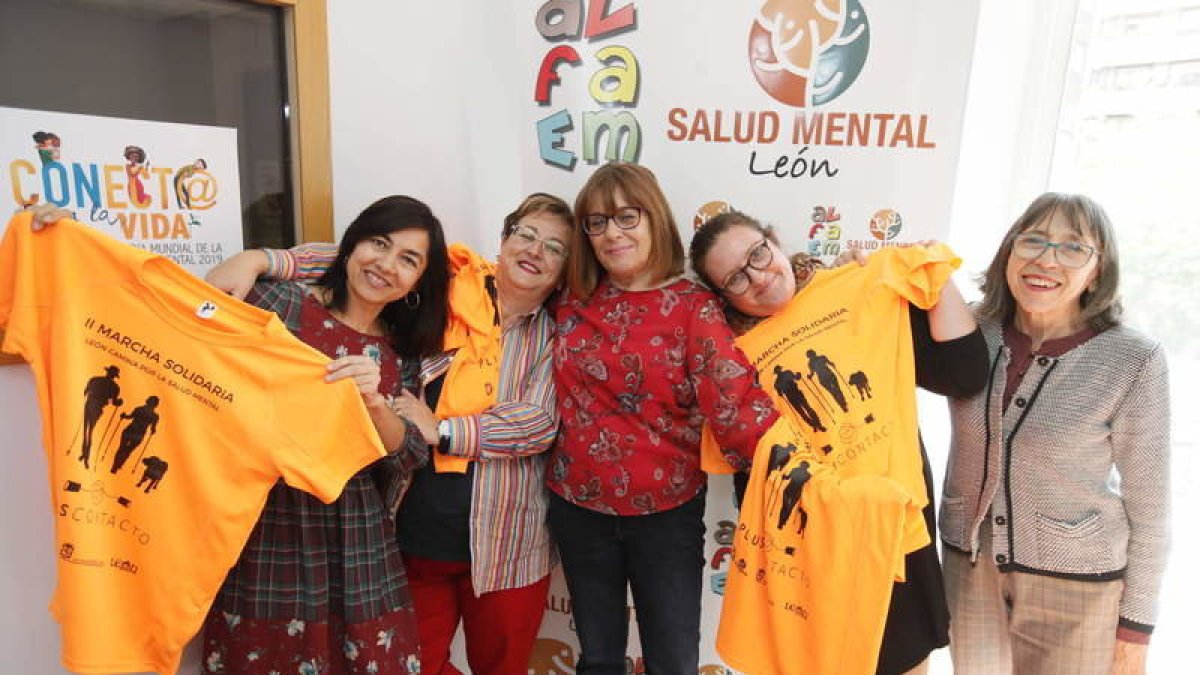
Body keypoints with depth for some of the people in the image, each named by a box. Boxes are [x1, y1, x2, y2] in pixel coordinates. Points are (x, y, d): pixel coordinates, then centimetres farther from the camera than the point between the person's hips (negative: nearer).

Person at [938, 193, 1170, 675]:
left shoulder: (1134, 361, -15)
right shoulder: (972, 333, -9)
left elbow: (1149, 505, -8)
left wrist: (1136, 626, -3)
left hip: (1077, 582, -2)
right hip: (970, 564, 3)